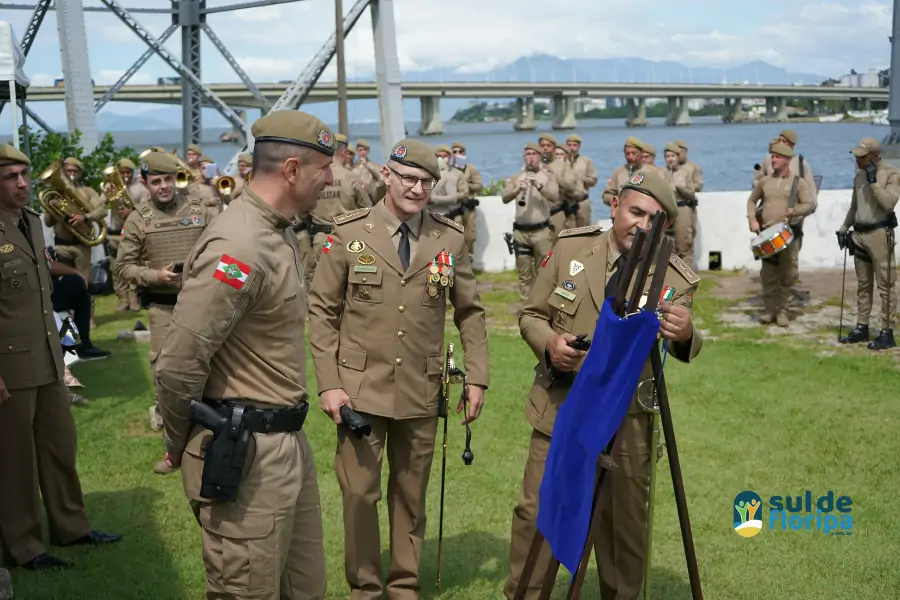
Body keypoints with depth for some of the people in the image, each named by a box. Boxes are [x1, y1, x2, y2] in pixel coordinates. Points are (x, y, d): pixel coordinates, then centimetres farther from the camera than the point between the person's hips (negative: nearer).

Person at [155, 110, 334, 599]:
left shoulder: (279, 233, 10)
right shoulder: (238, 245, -22)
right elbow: (179, 364, -21)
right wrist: (180, 445, -6)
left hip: (288, 441, 9)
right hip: (244, 453, -9)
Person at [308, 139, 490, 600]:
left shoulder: (450, 238, 1)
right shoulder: (348, 233, -4)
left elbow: (470, 312, 8)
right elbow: (322, 311, -2)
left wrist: (477, 377, 1)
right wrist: (329, 384, -8)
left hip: (421, 392, 2)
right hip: (360, 388, -1)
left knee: (411, 495, 13)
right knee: (359, 494, 4)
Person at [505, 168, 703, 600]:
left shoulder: (677, 279, -9)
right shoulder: (570, 246, -6)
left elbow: (682, 350, -22)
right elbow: (531, 315, 1)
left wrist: (684, 335, -46)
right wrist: (549, 342, -21)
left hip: (627, 420, 0)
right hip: (558, 410, 1)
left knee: (626, 525, 14)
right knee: (535, 513, 7)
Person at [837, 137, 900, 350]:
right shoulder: (859, 175, 13)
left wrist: (874, 181, -19)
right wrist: (844, 228, 18)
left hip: (880, 234, -7)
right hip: (859, 234, 7)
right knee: (863, 285, 12)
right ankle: (862, 328, 19)